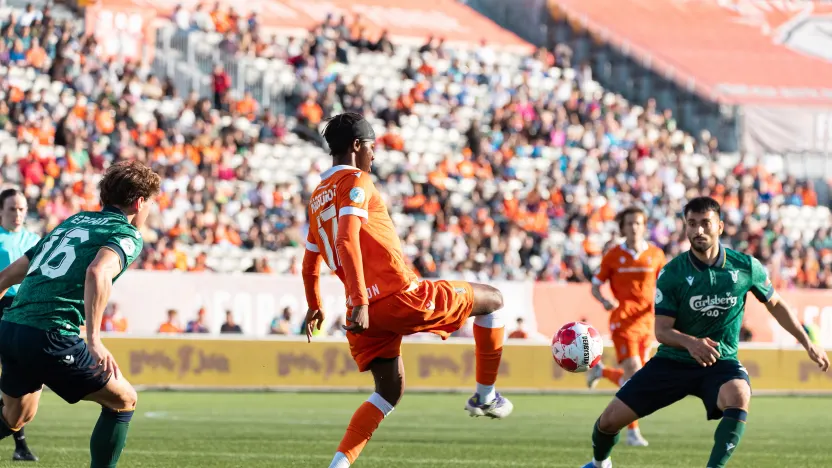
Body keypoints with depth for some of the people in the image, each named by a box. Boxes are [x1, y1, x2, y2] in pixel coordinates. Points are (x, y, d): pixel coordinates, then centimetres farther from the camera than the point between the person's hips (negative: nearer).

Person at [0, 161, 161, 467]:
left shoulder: (72, 222, 24)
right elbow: (97, 272, -23)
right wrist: (94, 339, -26)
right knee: (123, 400, 10)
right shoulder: (128, 235, 1)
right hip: (51, 338, -8)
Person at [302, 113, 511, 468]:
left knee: (389, 391, 22)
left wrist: (314, 307, 40)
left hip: (366, 312, 9)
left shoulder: (318, 196, 17)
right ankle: (486, 396, 18)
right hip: (400, 297, -8)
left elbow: (310, 264, 26)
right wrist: (360, 302, -27)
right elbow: (347, 241, -23)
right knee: (492, 299, 11)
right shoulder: (356, 182, -8)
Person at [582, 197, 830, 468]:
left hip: (721, 362, 0)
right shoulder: (672, 273, -10)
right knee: (611, 419, -2)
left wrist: (808, 344, 11)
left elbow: (775, 304, 12)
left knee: (738, 397, -37)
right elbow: (662, 331, -12)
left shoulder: (746, 267, -6)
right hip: (673, 362, 0)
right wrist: (690, 342, -34)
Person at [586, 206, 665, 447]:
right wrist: (605, 301, -15)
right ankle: (632, 432, -3)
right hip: (623, 321, -4)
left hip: (646, 322, 4)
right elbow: (595, 286, 5)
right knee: (634, 375, -15)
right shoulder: (614, 255, 0)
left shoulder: (656, 254, 5)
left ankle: (600, 371, 37)